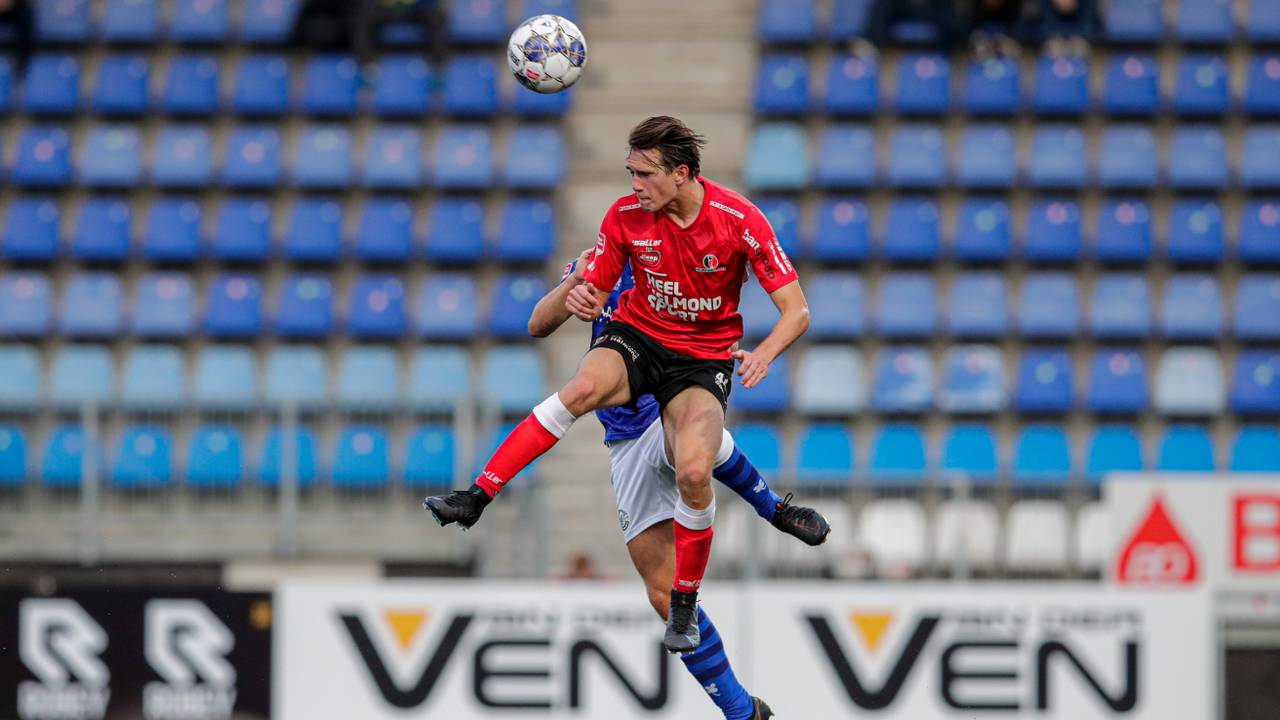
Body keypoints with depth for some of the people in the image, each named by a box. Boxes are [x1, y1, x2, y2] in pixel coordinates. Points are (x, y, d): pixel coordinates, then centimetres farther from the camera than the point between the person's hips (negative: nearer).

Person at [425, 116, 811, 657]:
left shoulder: (740, 220, -15)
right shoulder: (626, 216, -7)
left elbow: (796, 311, -13)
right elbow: (596, 293, 5)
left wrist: (763, 353, -33)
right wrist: (583, 301, -21)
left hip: (703, 360, -2)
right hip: (637, 335, 2)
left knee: (694, 473, -26)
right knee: (582, 389, -34)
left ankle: (684, 605, -3)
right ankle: (475, 498, -38)